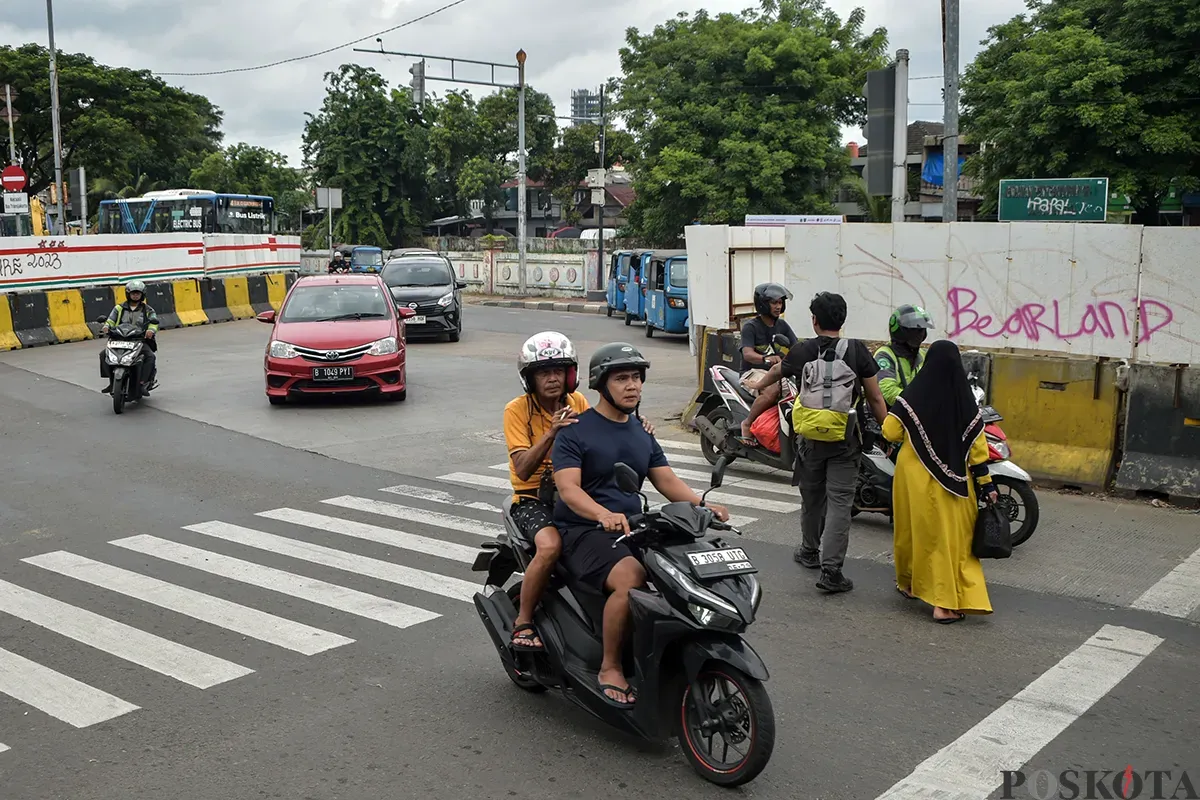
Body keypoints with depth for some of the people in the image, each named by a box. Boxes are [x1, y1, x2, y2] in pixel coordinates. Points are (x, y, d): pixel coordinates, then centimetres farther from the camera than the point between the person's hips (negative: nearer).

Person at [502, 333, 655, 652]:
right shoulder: (517, 409, -10)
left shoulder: (577, 402, 4)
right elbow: (523, 470, -20)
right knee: (551, 546, -33)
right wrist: (551, 432, -32)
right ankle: (523, 623, -15)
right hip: (533, 498, -4)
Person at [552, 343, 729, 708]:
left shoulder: (642, 433, 18)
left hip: (632, 529, 6)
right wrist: (604, 515, -36)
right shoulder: (575, 431, -5)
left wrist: (704, 505, -8)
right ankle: (610, 668, -17)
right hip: (583, 531, -6)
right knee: (631, 578, -34)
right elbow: (568, 488, -17)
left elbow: (667, 480, 11)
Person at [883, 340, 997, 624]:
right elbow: (977, 447, -5)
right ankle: (945, 604, -1)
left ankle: (910, 584, 35)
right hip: (952, 480, 0)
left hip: (914, 475, 0)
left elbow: (890, 432, -9)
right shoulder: (966, 402, -8)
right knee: (951, 534, 4)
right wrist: (987, 484, 2)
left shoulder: (913, 396, -12)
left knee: (915, 528, 17)